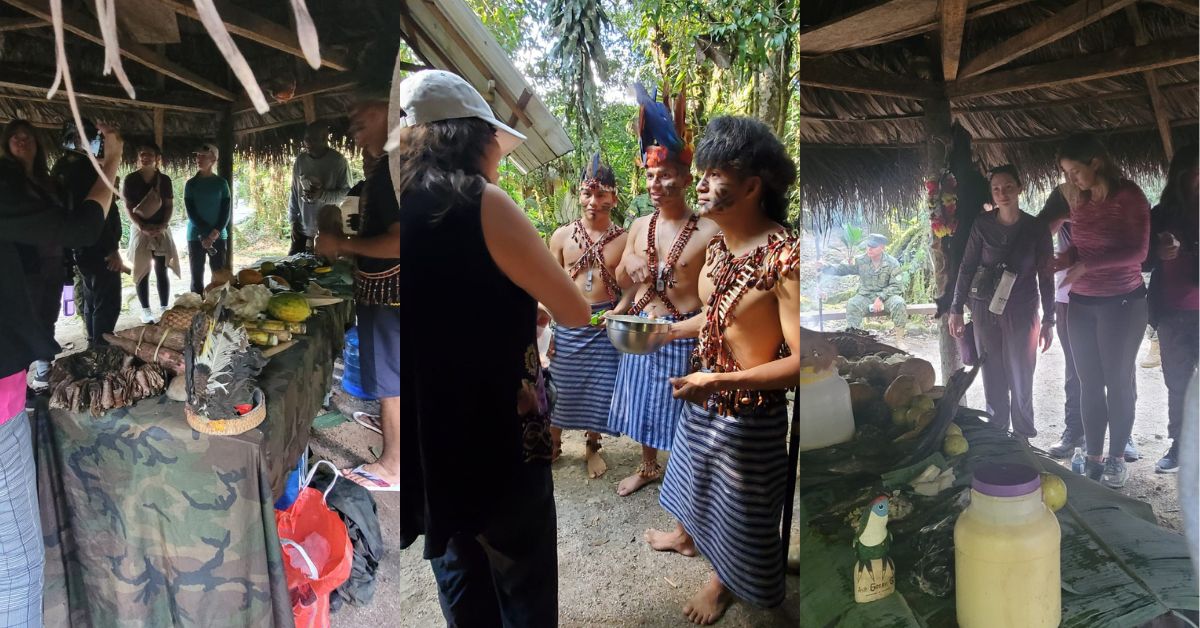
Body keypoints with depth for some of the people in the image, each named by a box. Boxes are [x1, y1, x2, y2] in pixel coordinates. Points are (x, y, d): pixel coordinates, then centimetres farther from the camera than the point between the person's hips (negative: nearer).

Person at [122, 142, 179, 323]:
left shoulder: (164, 180, 4)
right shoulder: (131, 180, -1)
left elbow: (170, 206, 4)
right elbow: (128, 208, -3)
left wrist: (163, 225, -12)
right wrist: (142, 227, -16)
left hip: (162, 230, 1)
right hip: (140, 230, -1)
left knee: (162, 270, 3)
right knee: (143, 272, 1)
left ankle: (164, 308, 9)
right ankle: (146, 310, 6)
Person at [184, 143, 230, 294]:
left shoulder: (221, 183, 4)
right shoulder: (191, 184, 4)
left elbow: (226, 211, 0)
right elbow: (190, 212, -2)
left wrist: (215, 233, -14)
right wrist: (205, 235, -14)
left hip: (218, 237, 0)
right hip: (196, 237, 0)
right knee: (197, 277, 2)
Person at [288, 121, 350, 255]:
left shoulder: (338, 161, -8)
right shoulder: (300, 160, 6)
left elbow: (347, 192, -8)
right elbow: (294, 192, 11)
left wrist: (322, 195, -23)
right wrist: (293, 220, 5)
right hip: (302, 229, 4)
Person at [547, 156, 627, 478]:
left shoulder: (624, 240, -3)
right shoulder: (562, 235, 0)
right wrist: (546, 329, 2)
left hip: (606, 325, -1)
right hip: (567, 324, 1)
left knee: (599, 389, 8)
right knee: (560, 388, 10)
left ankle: (592, 447, 31)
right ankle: (553, 443, 33)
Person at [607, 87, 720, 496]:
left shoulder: (708, 231, -14)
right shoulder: (640, 226, 3)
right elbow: (622, 280, 11)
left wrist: (685, 325, -23)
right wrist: (631, 269, -10)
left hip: (683, 335, -5)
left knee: (681, 406, 8)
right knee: (645, 400, 19)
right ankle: (648, 467, 42)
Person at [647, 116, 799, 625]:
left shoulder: (785, 256, -29)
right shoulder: (719, 247, -1)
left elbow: (801, 360, -30)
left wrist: (721, 381, -32)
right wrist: (669, 331, 4)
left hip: (749, 409, -7)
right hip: (703, 394, 8)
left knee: (738, 499, 16)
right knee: (698, 470, 29)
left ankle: (726, 580, 43)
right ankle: (689, 534, 58)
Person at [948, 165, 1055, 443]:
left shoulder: (1036, 229, -2)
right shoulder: (982, 225, 0)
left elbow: (1046, 276, 2)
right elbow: (966, 267, 4)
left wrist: (1049, 321, 1)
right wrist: (956, 309, 2)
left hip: (1022, 312, -1)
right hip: (985, 310, 1)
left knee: (1021, 379, 1)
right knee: (993, 379, 6)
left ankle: (1022, 439, 14)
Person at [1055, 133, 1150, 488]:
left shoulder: (1129, 197, -10)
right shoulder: (1080, 203, 9)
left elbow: (1138, 252, -16)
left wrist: (1087, 266, -25)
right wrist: (1058, 262, -4)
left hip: (1122, 302, -5)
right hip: (1081, 303, 6)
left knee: (1118, 381, 4)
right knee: (1090, 382, 8)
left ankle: (1116, 458, 16)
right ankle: (1093, 457, 17)